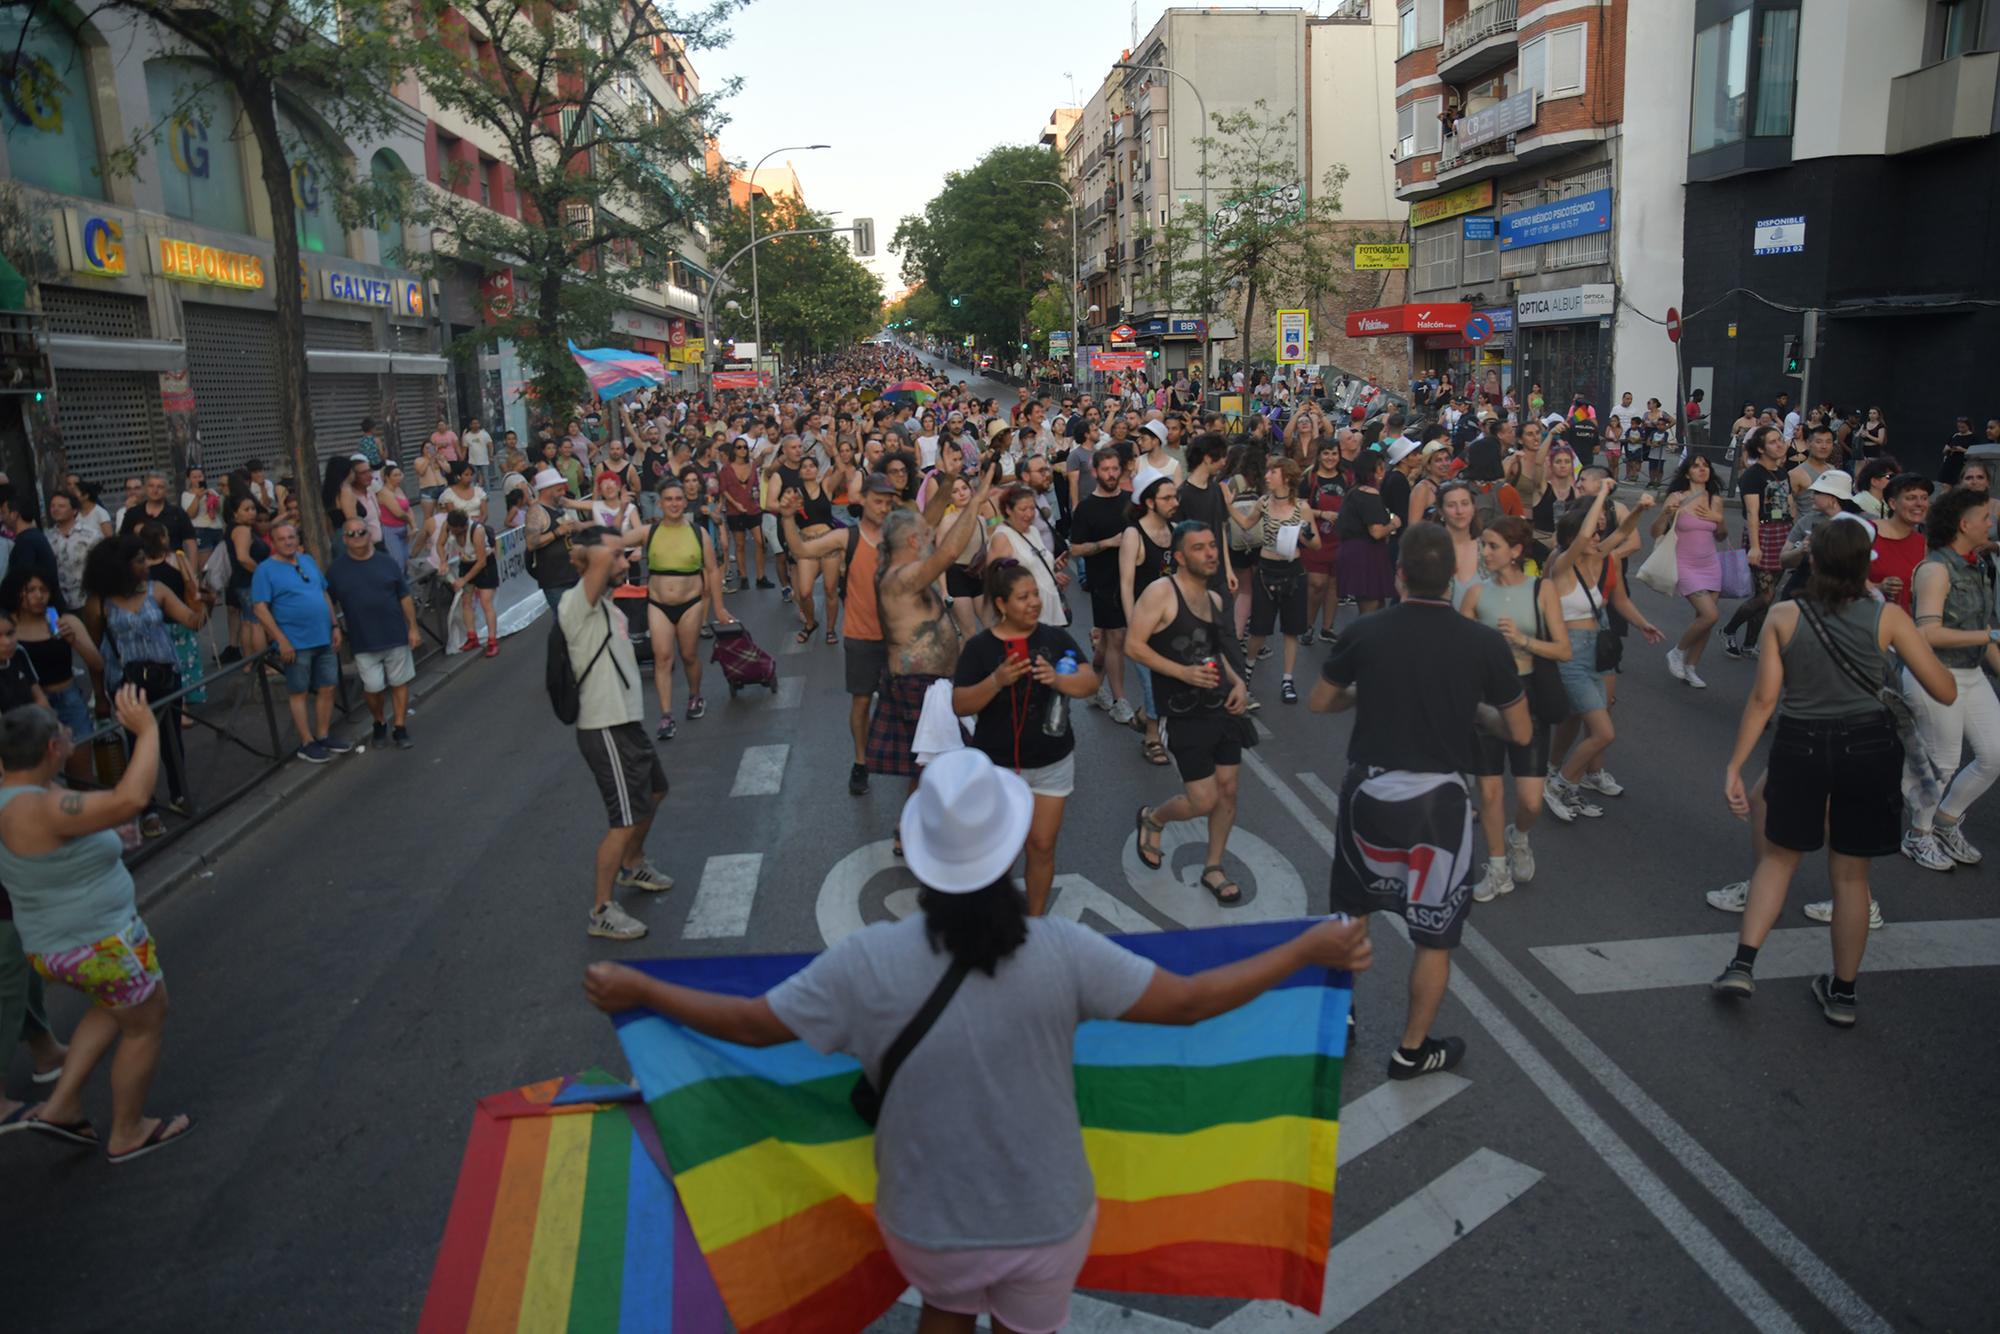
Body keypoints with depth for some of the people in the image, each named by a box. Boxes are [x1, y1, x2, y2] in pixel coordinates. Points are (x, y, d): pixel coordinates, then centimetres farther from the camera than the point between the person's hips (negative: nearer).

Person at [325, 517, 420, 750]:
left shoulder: (387, 562, 0)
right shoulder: (336, 569, -1)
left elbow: (404, 598, 3)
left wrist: (413, 627, 1)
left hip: (396, 636, 1)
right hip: (363, 642, -1)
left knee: (399, 683, 6)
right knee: (373, 687, 3)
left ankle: (400, 729, 16)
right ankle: (379, 723, 29)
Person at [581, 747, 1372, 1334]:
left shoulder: (867, 964, -22)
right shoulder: (1062, 951, -23)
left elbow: (750, 1025, -12)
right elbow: (1190, 1002, -17)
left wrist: (636, 990, 2)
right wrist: (1311, 951, -6)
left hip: (925, 1222, 1)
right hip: (1044, 1219, 0)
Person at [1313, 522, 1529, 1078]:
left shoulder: (1364, 632, -8)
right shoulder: (1484, 642, -11)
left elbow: (1320, 702, 7)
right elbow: (1521, 733, -1)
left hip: (1368, 788, 2)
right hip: (1437, 798, -2)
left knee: (1350, 913, 22)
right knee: (1436, 935, 14)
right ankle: (1412, 1050, 26)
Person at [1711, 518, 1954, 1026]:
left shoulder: (1783, 616, -7)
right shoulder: (1888, 617, -7)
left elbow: (1764, 697, -8)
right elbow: (1945, 692, -4)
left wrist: (1735, 765, -2)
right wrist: (1917, 642, 14)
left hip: (1800, 746, 0)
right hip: (1869, 747, 0)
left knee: (1778, 857, 18)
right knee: (1850, 874, 13)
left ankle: (1743, 965, 8)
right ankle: (1842, 994, 24)